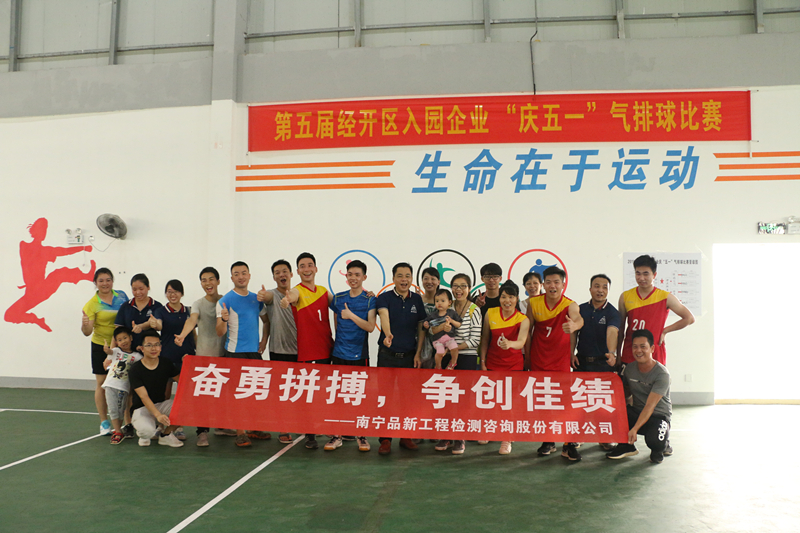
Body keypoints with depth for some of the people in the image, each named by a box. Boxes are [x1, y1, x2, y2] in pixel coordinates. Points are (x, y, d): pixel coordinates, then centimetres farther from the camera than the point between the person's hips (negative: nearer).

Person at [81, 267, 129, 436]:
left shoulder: (121, 295, 2)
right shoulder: (92, 304, -8)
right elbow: (87, 332, -14)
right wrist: (85, 325, -35)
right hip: (101, 347, -2)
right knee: (102, 384, 5)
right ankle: (104, 422, 15)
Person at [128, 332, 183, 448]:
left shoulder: (166, 364, 1)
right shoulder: (135, 370, -13)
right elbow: (144, 396, -21)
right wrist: (158, 415, -34)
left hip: (162, 404, 4)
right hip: (142, 408, -4)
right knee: (146, 431, -37)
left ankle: (166, 434, -2)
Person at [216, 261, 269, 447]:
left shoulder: (256, 299, 8)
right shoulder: (225, 301, -7)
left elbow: (266, 320, 18)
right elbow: (220, 332, -11)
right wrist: (223, 320, -29)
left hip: (254, 351, 5)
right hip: (234, 352, -5)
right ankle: (240, 432, 6)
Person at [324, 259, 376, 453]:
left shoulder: (369, 300, -1)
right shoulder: (338, 298, 9)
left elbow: (370, 327, -10)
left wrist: (351, 315, -17)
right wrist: (336, 341, 12)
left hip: (359, 355, -3)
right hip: (339, 354, 3)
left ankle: (361, 435, 16)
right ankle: (337, 435, 14)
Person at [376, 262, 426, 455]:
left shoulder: (417, 299, 5)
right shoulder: (385, 297, -5)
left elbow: (421, 327, 8)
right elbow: (384, 315, -26)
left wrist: (418, 353, 0)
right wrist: (388, 334, -46)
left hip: (409, 356, 3)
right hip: (387, 355, -2)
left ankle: (406, 436, 21)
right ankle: (385, 439, 8)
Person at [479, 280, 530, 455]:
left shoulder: (523, 319, -11)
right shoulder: (490, 313, -4)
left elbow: (521, 341, -28)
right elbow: (485, 339, 5)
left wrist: (509, 344, -50)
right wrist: (482, 361, 3)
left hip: (513, 365, -2)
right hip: (493, 363, 2)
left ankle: (506, 439, 11)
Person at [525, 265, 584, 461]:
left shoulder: (570, 305, -15)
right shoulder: (533, 303, -6)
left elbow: (578, 319, -38)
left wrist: (574, 325, -62)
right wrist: (527, 356, 6)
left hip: (560, 360, -2)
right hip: (538, 359, 3)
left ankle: (569, 444, 7)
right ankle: (548, 441, 23)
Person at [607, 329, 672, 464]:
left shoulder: (662, 374, -19)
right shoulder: (629, 369, -2)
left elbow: (650, 406, -25)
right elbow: (625, 394, 13)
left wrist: (635, 428, -35)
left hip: (658, 416, -4)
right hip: (636, 412, 4)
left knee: (654, 442, -36)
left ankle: (662, 446, 6)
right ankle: (627, 446, 0)